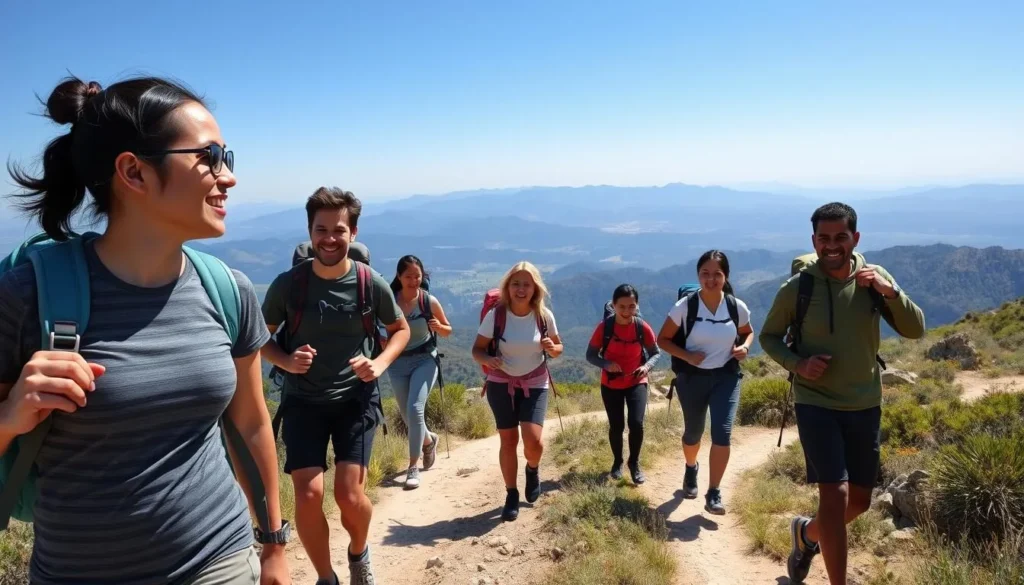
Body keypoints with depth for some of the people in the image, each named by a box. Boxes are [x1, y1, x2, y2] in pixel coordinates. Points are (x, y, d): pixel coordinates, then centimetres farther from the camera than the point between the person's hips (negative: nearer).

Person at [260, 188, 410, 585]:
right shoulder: (288, 283, -10)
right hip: (303, 400, 1)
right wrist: (286, 361, -17)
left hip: (356, 398, 0)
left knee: (349, 494, -8)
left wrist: (380, 363, -11)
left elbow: (401, 329, 7)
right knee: (308, 495, -8)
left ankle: (359, 553, 28)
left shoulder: (371, 284, -9)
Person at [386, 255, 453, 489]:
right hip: (398, 362, 3)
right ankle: (429, 440, 46)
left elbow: (448, 331, 2)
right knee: (406, 414, 13)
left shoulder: (429, 301, -9)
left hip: (425, 359, -3)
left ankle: (413, 467, -5)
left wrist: (439, 327, -20)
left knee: (415, 410, -17)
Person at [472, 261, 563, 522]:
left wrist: (552, 348, -19)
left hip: (535, 384, 0)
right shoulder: (496, 314, -14)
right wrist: (487, 359, -28)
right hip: (501, 383, 0)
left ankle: (533, 469, 23)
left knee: (533, 441, -13)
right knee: (508, 440, 4)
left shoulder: (544, 315, -10)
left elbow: (558, 346, 4)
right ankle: (511, 495, 23)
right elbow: (477, 348, -6)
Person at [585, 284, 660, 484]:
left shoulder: (643, 327, -14)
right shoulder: (604, 327, -16)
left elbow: (656, 353, -2)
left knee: (636, 423, -13)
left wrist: (647, 366, -22)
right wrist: (606, 364, -28)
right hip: (611, 385, 0)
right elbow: (590, 355, -9)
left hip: (636, 383, 0)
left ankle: (634, 463, 12)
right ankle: (617, 462, 33)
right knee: (616, 426, 7)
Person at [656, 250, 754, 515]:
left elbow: (748, 332, 14)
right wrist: (687, 356, -19)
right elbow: (663, 339, -4)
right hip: (692, 378, 0)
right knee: (693, 433, 16)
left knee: (722, 434, -12)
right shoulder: (685, 306, -13)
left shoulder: (737, 306, -7)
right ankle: (691, 469, 48)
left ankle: (714, 494, 3)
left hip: (726, 377, 1)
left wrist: (745, 347, -8)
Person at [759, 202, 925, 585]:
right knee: (835, 495, -11)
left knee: (860, 500, 15)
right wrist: (797, 364, -18)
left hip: (865, 405, 4)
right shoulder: (797, 288, -12)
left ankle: (807, 532, 44)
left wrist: (890, 292, -23)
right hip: (816, 404, -4)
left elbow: (915, 330, -6)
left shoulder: (875, 279, -4)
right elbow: (768, 336, 0)